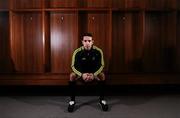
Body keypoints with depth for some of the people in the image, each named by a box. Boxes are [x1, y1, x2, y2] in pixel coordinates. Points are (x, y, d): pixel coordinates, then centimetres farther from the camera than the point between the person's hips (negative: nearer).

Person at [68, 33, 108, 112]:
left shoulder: (98, 51, -19)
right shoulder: (77, 52, -20)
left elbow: (101, 65, -14)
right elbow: (73, 66, -17)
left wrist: (94, 74, -32)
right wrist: (82, 74, -36)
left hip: (94, 73, 0)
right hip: (81, 73, 0)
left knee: (102, 75, -29)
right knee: (72, 75, -28)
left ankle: (102, 100, -13)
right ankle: (72, 100, -14)